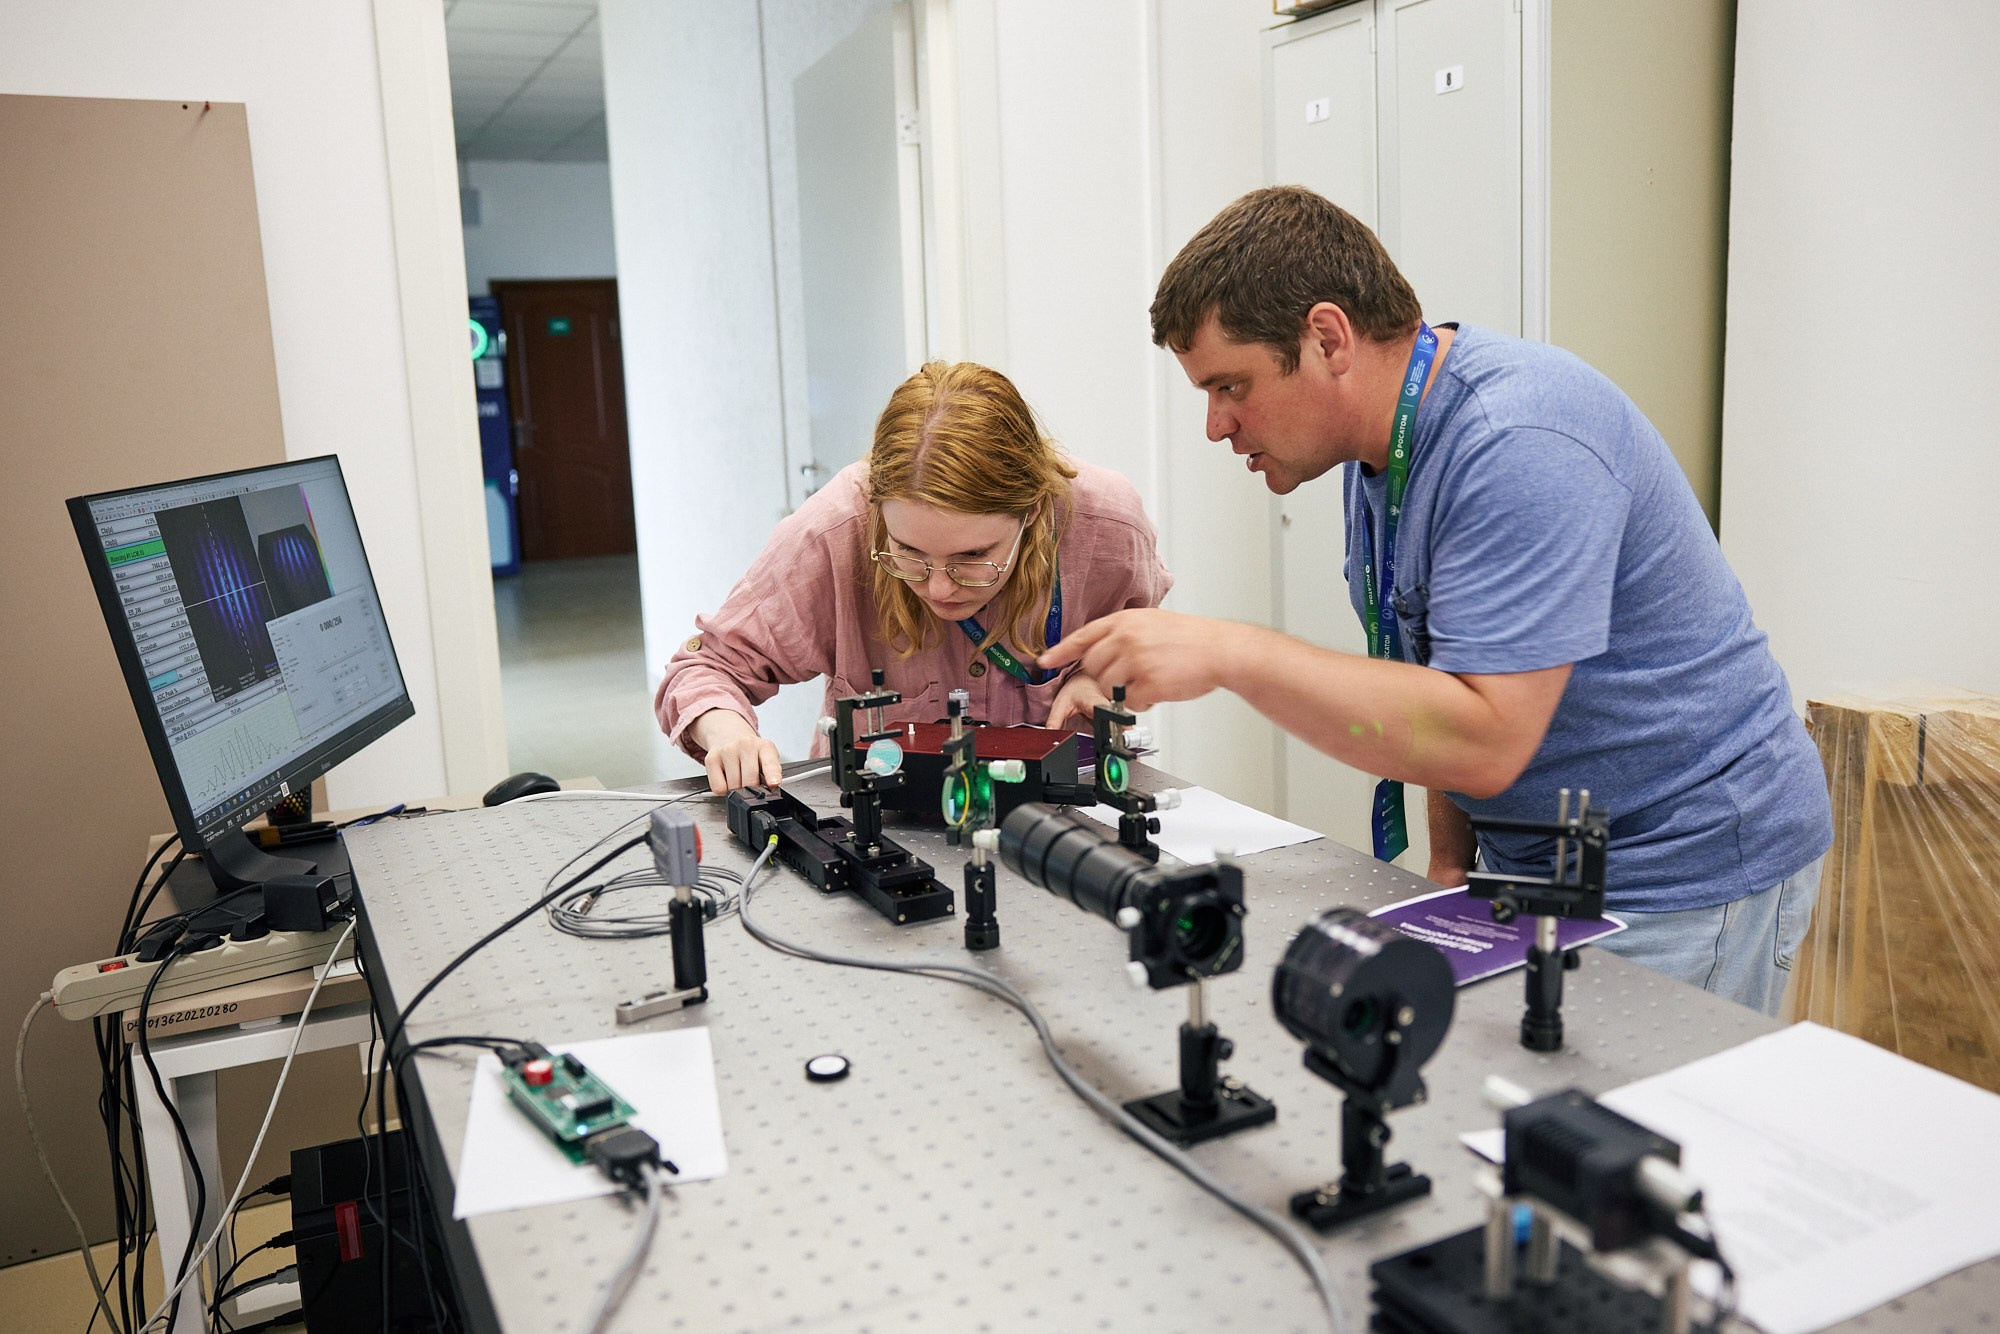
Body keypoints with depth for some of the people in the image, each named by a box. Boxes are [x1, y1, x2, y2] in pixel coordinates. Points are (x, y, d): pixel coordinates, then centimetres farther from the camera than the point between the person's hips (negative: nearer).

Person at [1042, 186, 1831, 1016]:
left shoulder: (1517, 446, -25)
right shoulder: (1379, 445, 5)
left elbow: (1483, 742, -31)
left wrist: (1230, 655, -31)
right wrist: (1449, 862, 8)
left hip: (1683, 879, -8)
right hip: (1534, 860, 8)